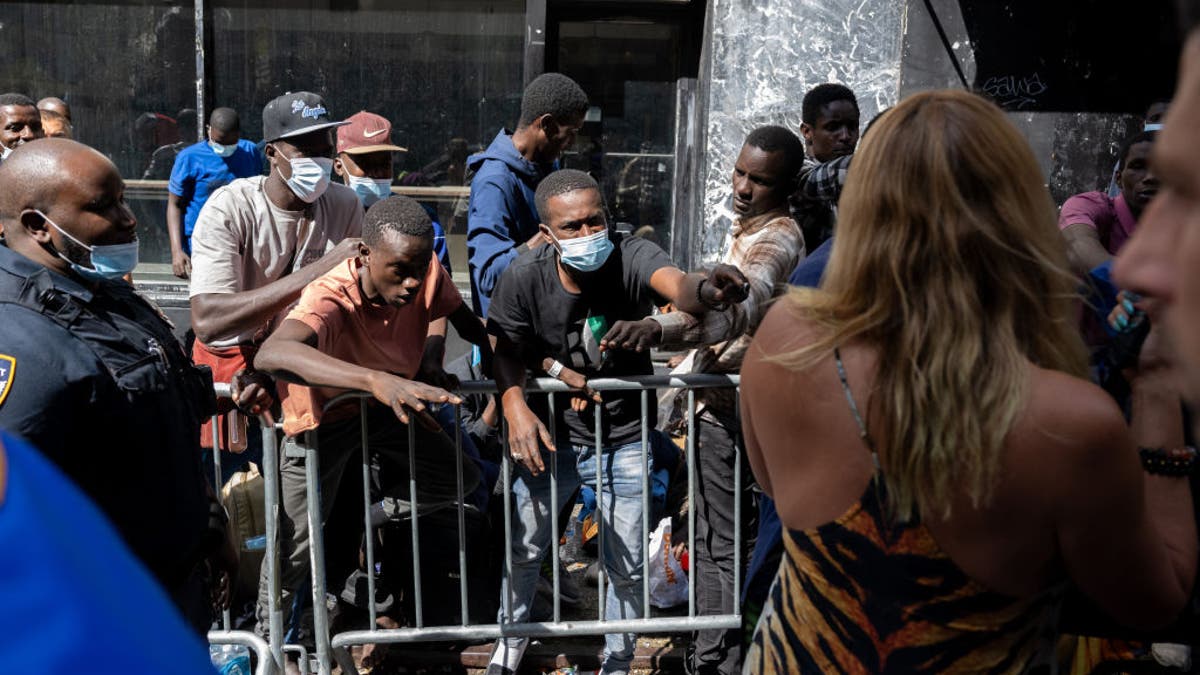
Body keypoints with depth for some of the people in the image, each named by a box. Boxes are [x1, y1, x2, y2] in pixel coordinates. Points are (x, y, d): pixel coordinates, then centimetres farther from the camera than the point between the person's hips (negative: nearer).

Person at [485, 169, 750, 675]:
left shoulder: (631, 256, -24)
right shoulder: (525, 277, -19)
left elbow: (674, 284, -46)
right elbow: (508, 352, -7)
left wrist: (703, 292, -70)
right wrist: (516, 407, -26)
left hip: (626, 440, -1)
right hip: (554, 433, 2)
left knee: (626, 567, 8)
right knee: (523, 548, 16)